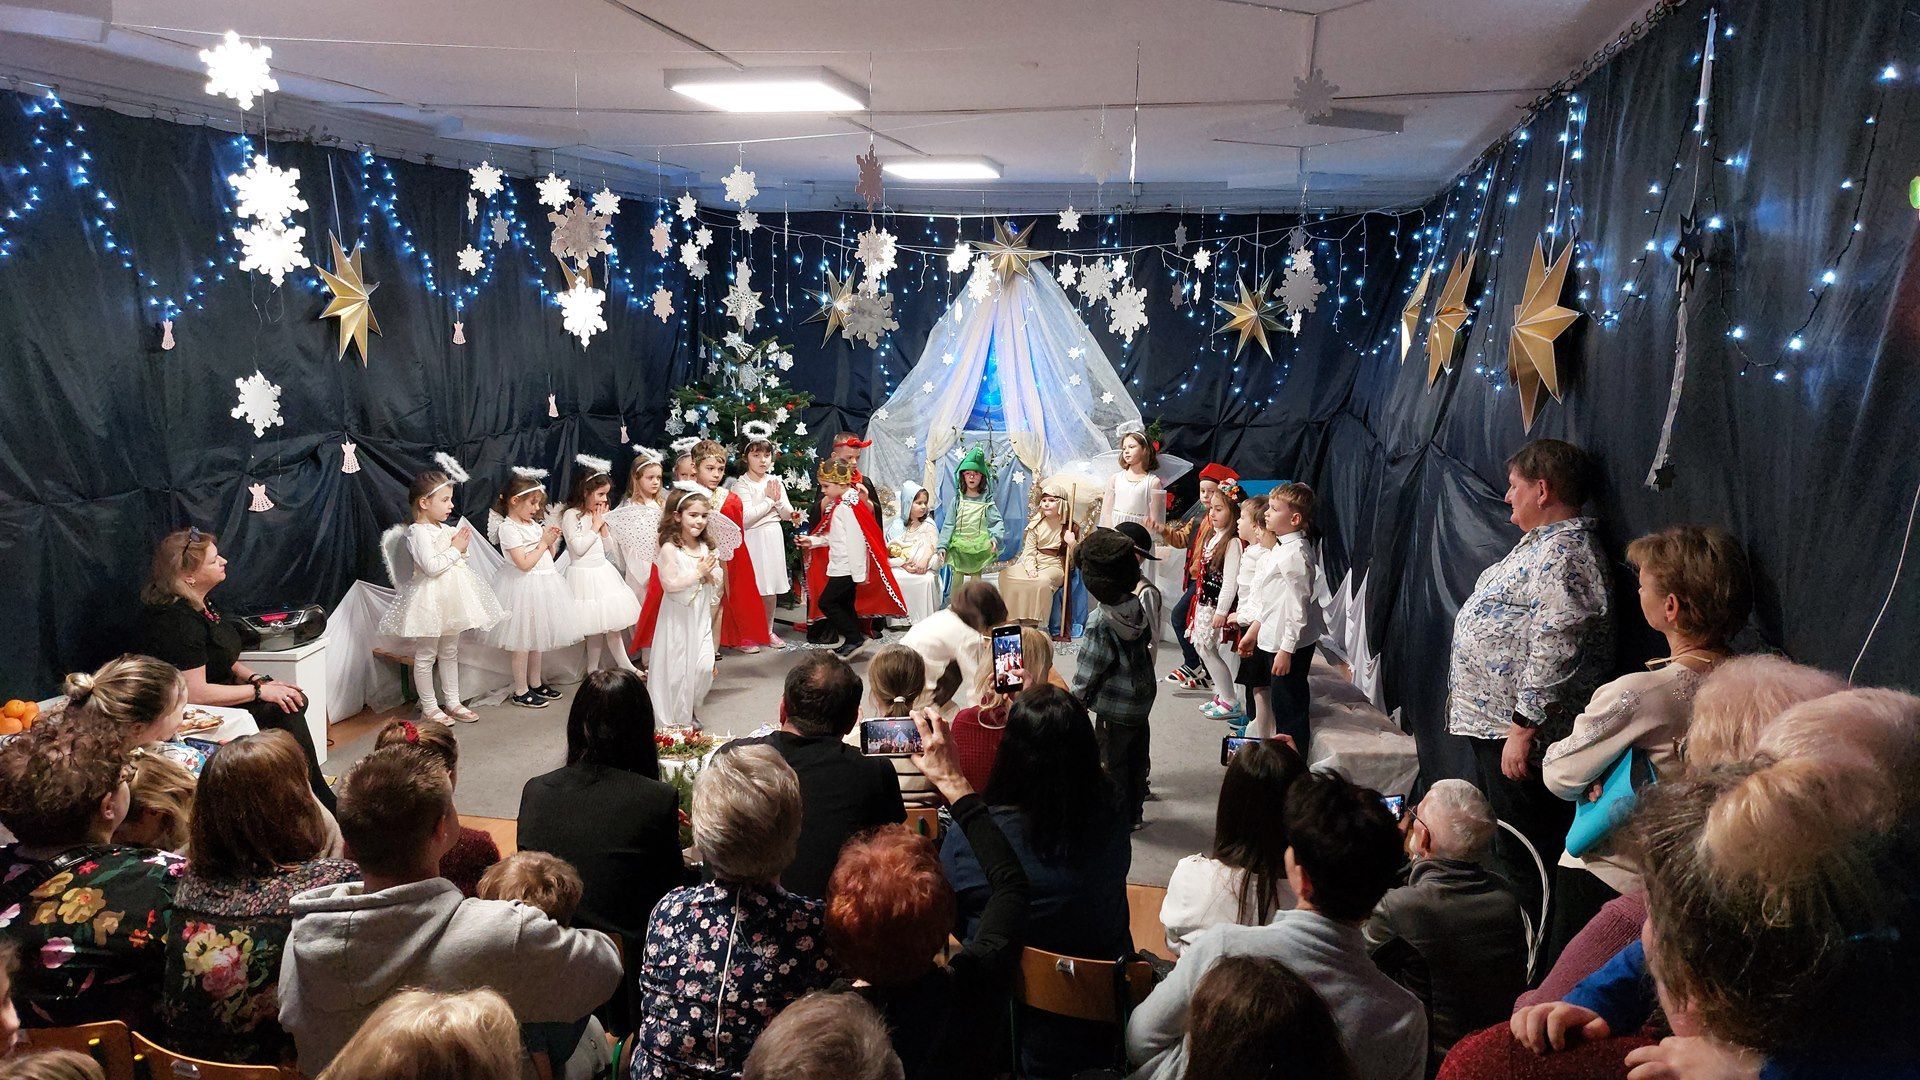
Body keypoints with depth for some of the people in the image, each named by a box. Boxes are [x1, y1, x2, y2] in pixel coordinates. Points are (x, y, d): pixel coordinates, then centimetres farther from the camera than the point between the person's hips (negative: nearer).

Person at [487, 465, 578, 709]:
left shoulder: (534, 524, 9)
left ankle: (535, 683, 29)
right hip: (524, 588, -8)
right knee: (523, 640, 0)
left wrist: (551, 541, -3)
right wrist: (543, 542, -14)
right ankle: (520, 691, 9)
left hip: (543, 585, 8)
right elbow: (524, 563, -21)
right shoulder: (508, 528, -15)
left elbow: (548, 557, 15)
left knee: (537, 638, 17)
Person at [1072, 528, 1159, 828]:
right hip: (1143, 698, 7)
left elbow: (1088, 670, -19)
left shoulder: (1100, 622, -25)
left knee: (1114, 761, 10)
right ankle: (1135, 812, 34)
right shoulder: (1137, 607, -7)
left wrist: (1076, 698, -4)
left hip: (1114, 705, -7)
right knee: (1137, 756, 19)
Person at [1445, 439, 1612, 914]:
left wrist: (1523, 728, -27)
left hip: (1517, 734, -11)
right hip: (1492, 724, 11)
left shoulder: (1563, 553, -19)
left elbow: (1554, 650, -27)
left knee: (1522, 861, -3)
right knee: (1495, 847, 22)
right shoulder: (1544, 544, 16)